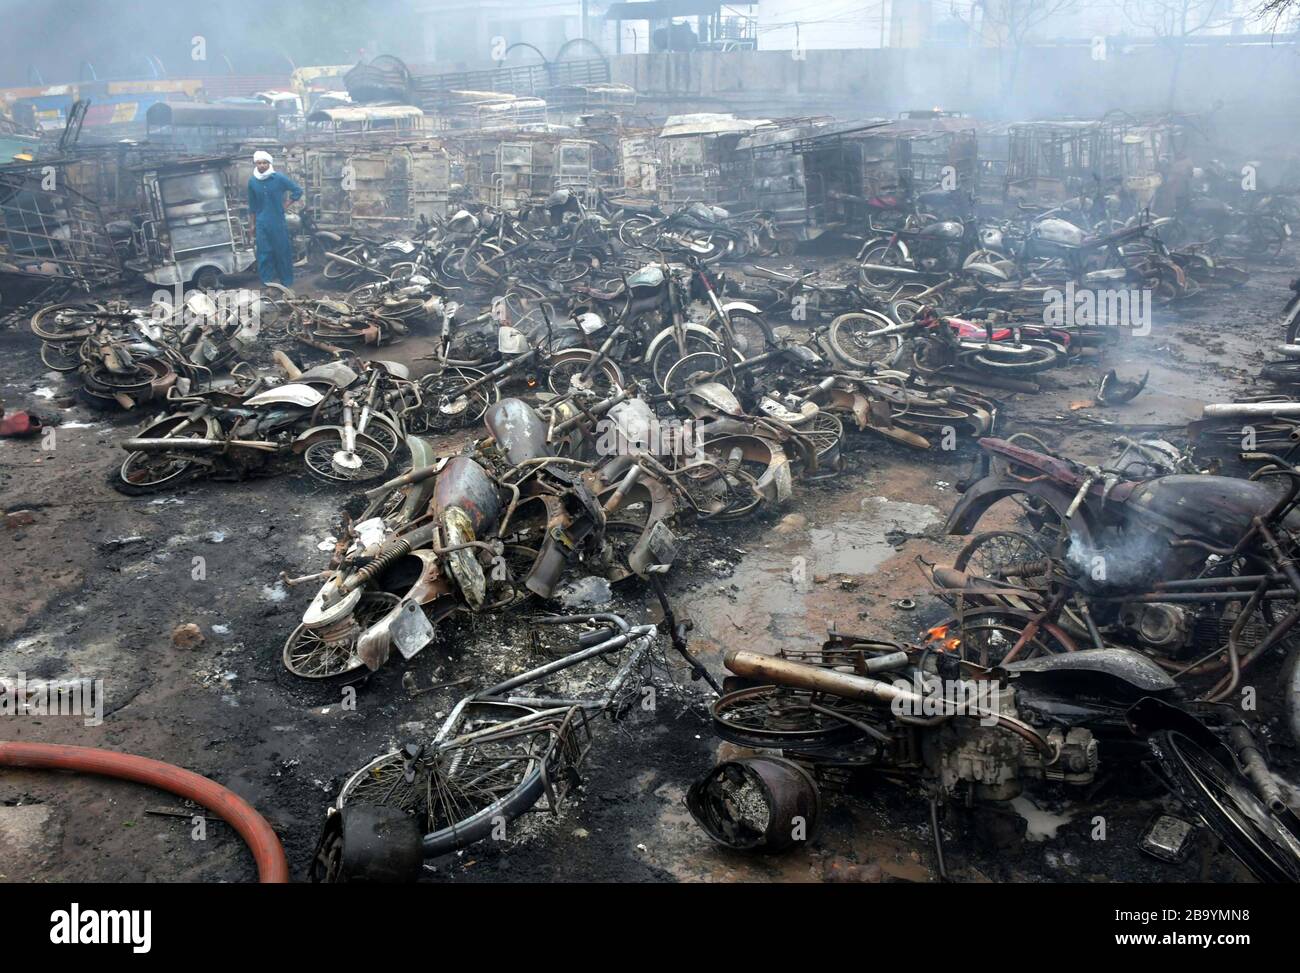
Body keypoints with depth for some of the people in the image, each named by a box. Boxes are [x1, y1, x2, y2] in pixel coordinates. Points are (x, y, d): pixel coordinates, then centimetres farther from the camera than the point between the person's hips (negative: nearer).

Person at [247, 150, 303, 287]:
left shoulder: (279, 178, -7)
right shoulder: (252, 182, 2)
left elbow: (298, 190, 0)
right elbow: (252, 206, 10)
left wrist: (286, 205, -2)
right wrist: (252, 225, 11)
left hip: (278, 222, -2)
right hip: (262, 224, 2)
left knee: (283, 251, 5)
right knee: (264, 252, 3)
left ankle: (286, 281, 16)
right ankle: (268, 281, 12)